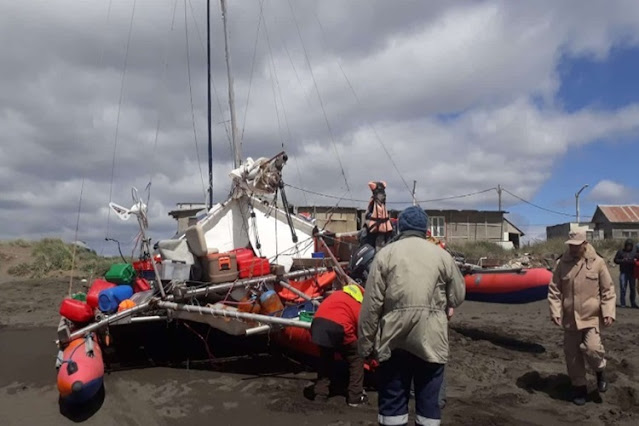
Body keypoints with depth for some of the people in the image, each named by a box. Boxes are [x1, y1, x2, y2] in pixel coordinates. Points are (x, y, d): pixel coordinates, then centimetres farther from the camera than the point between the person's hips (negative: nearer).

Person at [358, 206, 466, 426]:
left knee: (393, 398, 11)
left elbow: (371, 303, -2)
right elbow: (457, 297, 11)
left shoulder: (386, 253, 2)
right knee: (429, 398, 13)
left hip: (394, 337, -1)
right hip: (431, 338, 1)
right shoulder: (443, 255, 6)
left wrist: (366, 343, 4)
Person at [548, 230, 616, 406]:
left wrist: (608, 312, -9)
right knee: (572, 355, 8)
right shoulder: (561, 263, -1)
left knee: (592, 349, -15)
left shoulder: (597, 262, -5)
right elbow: (554, 290, 1)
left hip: (592, 317, -2)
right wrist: (555, 312, -7)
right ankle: (579, 387, 27)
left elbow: (608, 290, -1)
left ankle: (600, 372, 20)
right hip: (569, 319, 2)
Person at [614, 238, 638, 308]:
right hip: (623, 272, -1)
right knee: (623, 288, -3)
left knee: (633, 288, 7)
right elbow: (615, 260, 4)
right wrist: (622, 261, -13)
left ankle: (633, 303, 18)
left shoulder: (635, 251, 5)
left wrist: (635, 260, -15)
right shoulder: (620, 251, 3)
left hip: (632, 273, 1)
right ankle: (623, 304, 4)